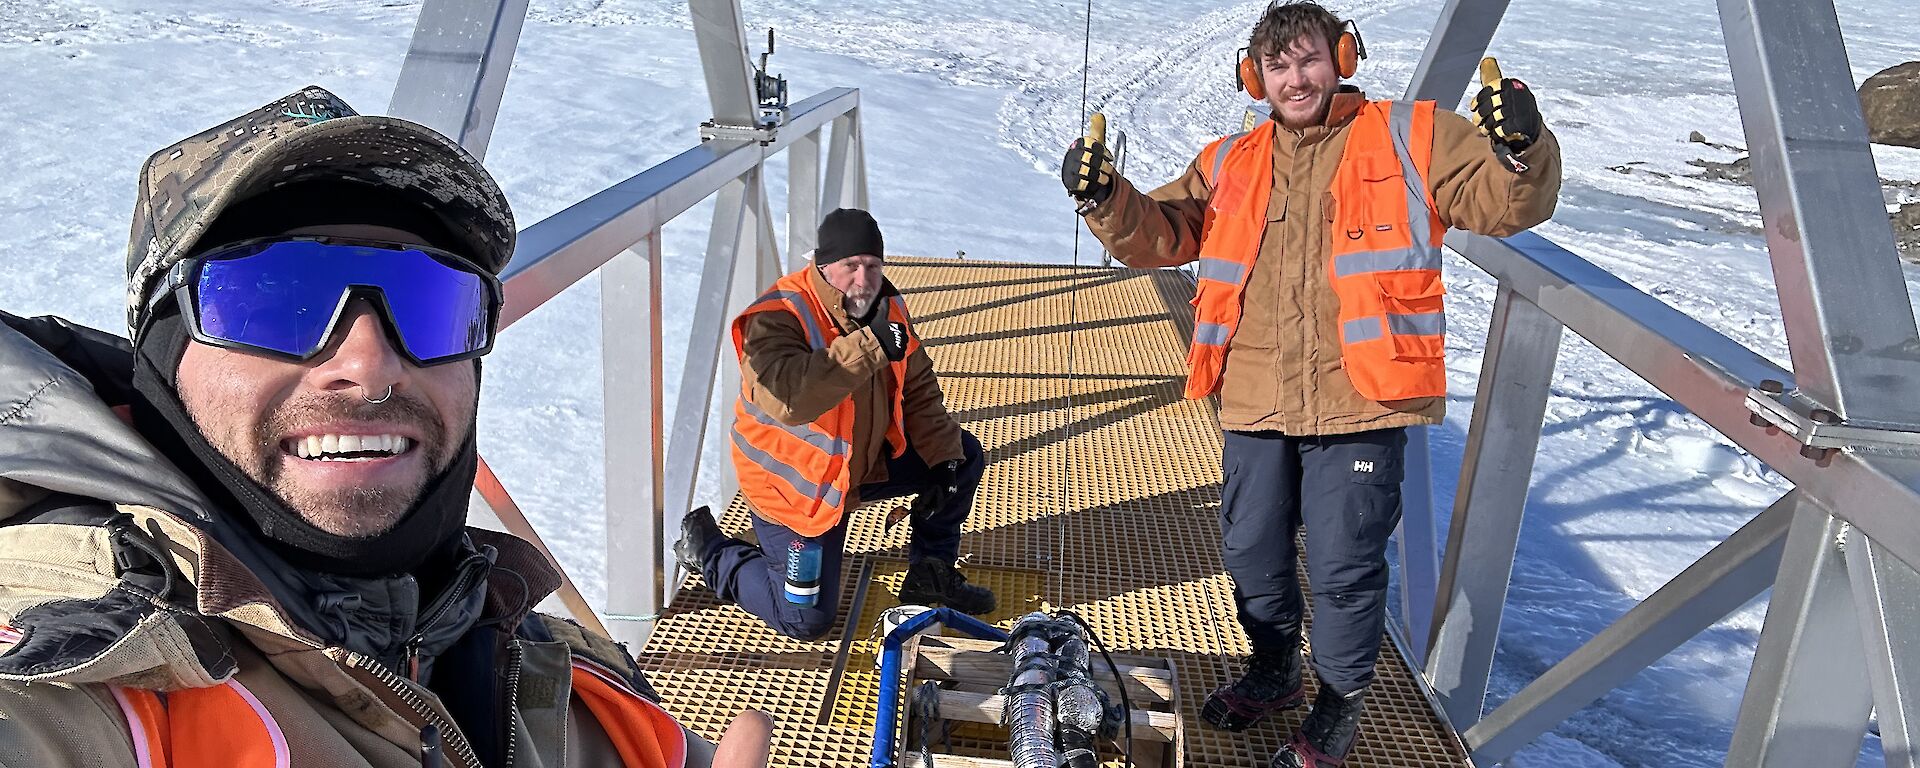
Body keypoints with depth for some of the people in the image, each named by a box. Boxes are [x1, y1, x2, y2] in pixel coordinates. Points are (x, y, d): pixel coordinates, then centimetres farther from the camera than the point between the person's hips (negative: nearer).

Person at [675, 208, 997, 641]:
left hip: (867, 459, 7)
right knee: (806, 620, -6)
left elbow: (918, 389, 5)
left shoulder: (886, 306, -3)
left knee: (964, 456, 7)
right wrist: (869, 345, -48)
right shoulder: (777, 317, -27)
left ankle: (931, 575, 19)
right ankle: (708, 549, 17)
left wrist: (946, 458, -5)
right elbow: (788, 399, -45)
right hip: (796, 486, -7)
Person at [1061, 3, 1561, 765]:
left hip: (1360, 404, -4)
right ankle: (1273, 671, 43)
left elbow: (1504, 203, -2)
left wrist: (1520, 149, -24)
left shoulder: (1410, 137, 1)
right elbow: (1159, 235, 11)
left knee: (1344, 567, 3)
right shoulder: (1230, 164, 12)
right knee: (1250, 551, 17)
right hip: (1256, 406, 4)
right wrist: (1107, 199, -8)